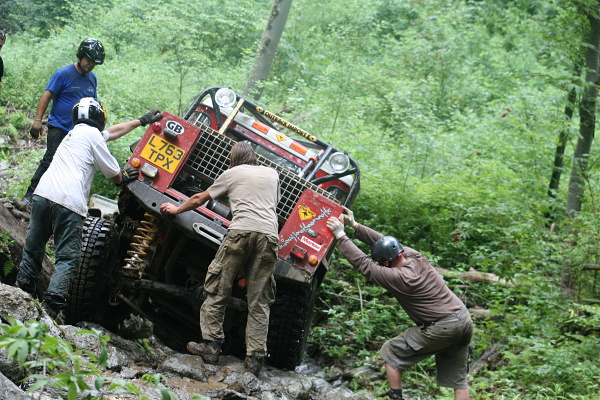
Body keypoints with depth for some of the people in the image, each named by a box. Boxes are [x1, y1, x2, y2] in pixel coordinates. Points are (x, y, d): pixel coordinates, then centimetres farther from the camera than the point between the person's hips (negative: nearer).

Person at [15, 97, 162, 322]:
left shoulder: (75, 132, 29)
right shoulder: (92, 134, 4)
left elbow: (113, 131, 43)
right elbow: (114, 173, 7)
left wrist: (142, 121, 52)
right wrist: (123, 178, 30)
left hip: (42, 194, 7)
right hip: (69, 203, -7)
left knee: (33, 249, 16)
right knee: (67, 258, -4)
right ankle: (53, 303, -14)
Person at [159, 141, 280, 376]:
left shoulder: (233, 173, 18)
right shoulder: (272, 174, 25)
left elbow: (199, 200, 26)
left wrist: (176, 209, 41)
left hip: (241, 232, -3)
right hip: (269, 236, 3)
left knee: (218, 290, 6)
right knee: (259, 301, 3)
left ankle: (211, 344, 0)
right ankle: (255, 357, -4)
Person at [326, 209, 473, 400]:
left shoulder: (400, 278, -17)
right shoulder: (413, 255, 3)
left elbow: (363, 264, -14)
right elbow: (383, 241, 15)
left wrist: (340, 236, -9)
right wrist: (355, 226, 16)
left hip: (441, 328, -8)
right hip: (465, 320, 8)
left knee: (391, 352, 9)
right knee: (458, 377, 12)